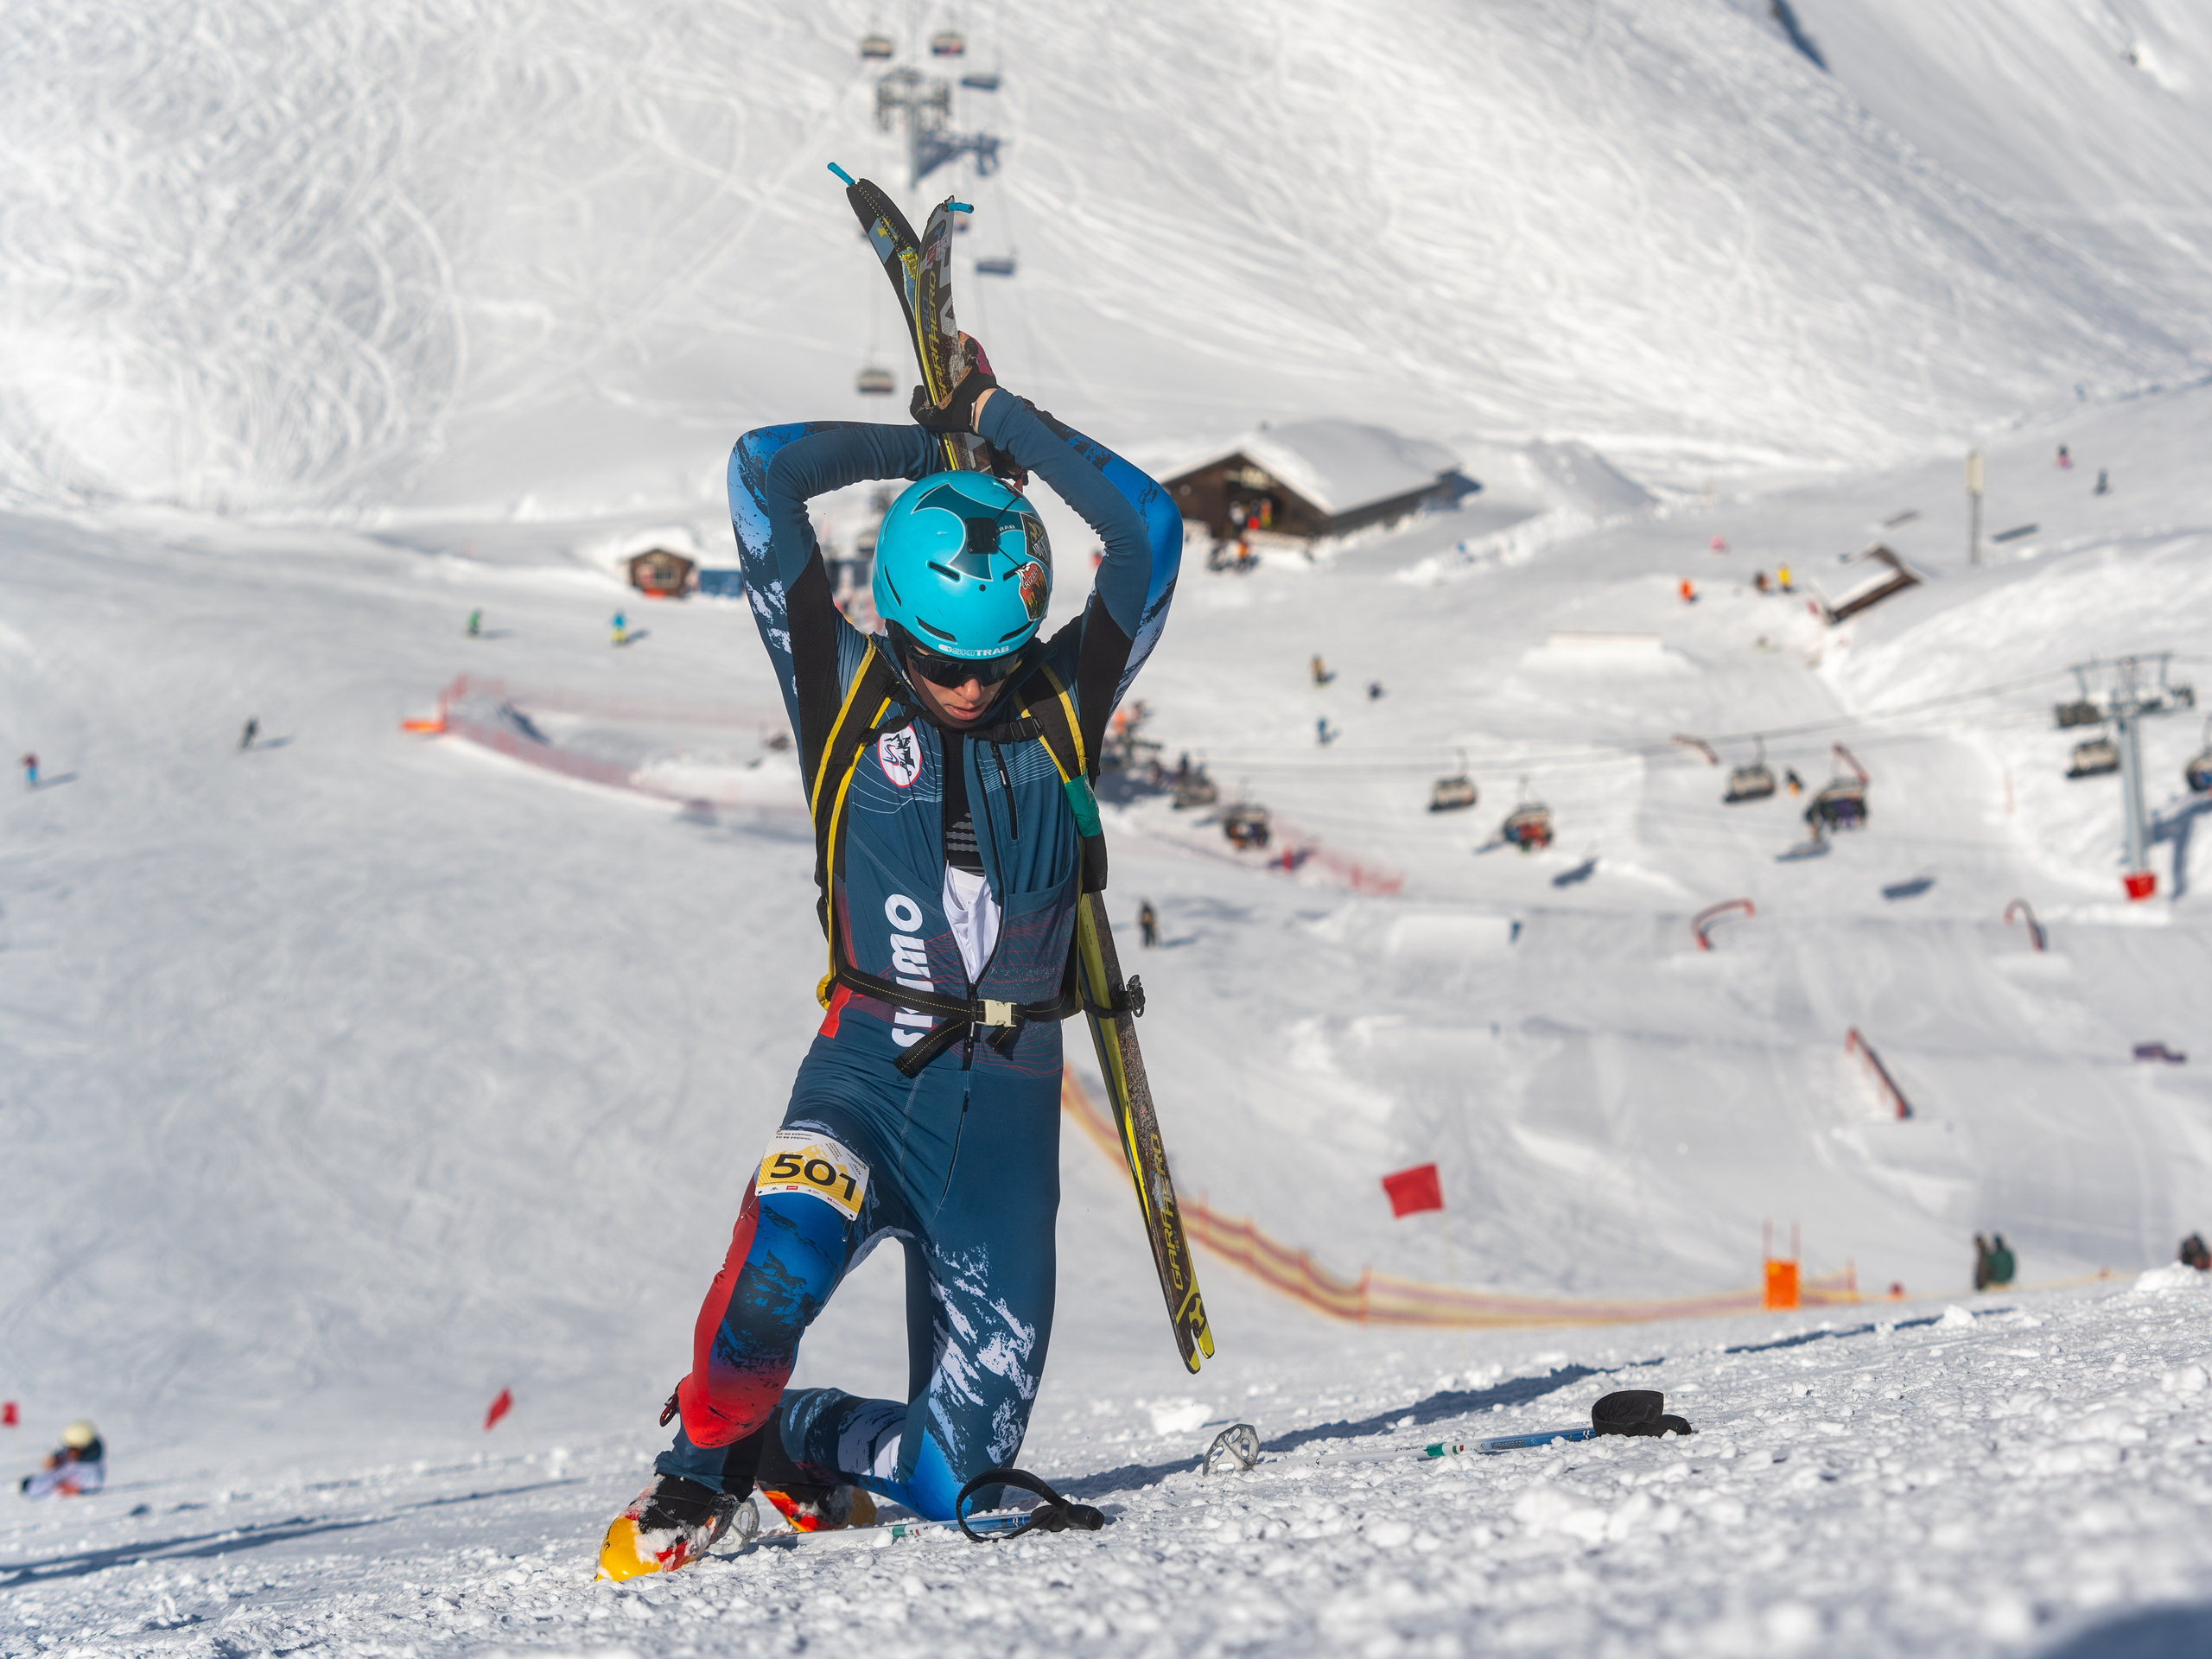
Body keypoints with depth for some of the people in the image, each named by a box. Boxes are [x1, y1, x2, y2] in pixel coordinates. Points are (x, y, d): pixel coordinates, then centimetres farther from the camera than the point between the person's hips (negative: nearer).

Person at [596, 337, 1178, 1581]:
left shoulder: (1065, 703, 8)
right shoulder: (846, 690, 3)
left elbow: (1150, 526, 2)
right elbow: (763, 474, 0)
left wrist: (1003, 424, 8)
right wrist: (925, 443, 11)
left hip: (1010, 1102, 2)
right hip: (870, 1067, -2)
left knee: (962, 1465, -4)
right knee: (781, 1261, -35)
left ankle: (787, 1444, 27)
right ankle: (701, 1465, -8)